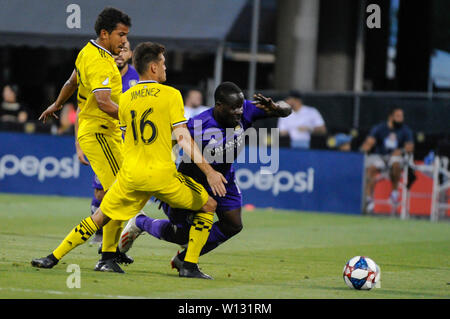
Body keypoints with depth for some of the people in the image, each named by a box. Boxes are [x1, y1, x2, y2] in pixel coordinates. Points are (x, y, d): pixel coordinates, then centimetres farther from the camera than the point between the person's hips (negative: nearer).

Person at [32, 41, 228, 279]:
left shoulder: (125, 99, 9)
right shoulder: (171, 95, -4)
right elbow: (183, 138, -10)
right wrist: (209, 172, -11)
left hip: (130, 175, 4)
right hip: (162, 174, -4)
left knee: (99, 218, 19)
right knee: (208, 206, 15)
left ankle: (54, 258, 14)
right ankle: (189, 266, 7)